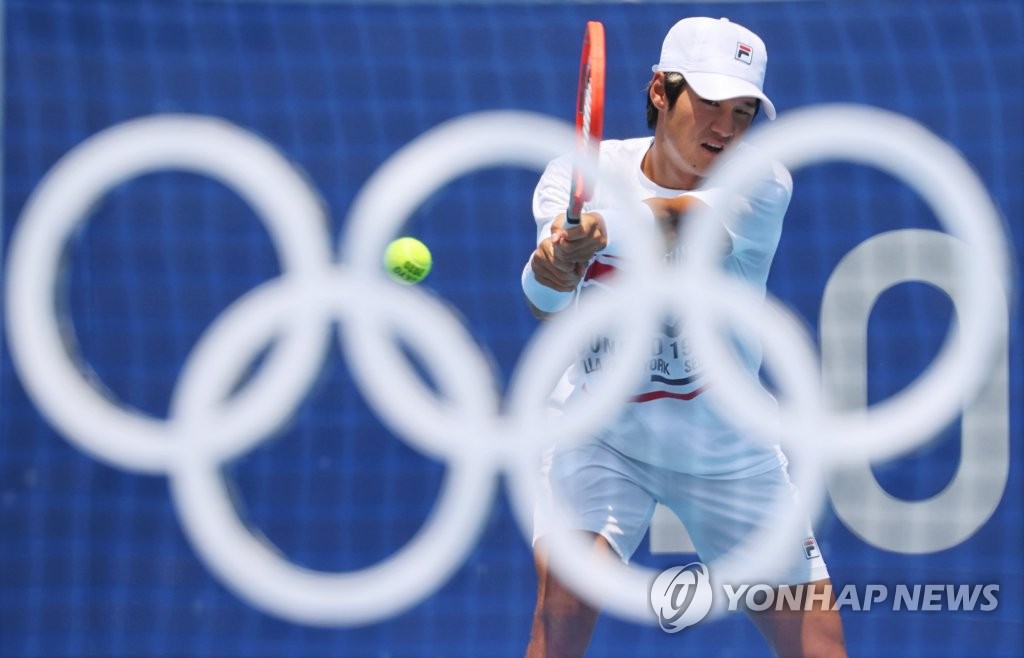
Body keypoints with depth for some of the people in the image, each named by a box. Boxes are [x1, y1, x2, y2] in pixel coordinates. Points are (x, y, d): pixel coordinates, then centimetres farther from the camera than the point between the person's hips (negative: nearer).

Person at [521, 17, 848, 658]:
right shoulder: (584, 171, -11)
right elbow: (548, 303, -27)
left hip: (729, 453, 1)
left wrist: (599, 230, -52)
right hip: (604, 433, -1)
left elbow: (682, 220, -34)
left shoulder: (762, 184, -14)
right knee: (563, 599, -24)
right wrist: (554, 268, -50)